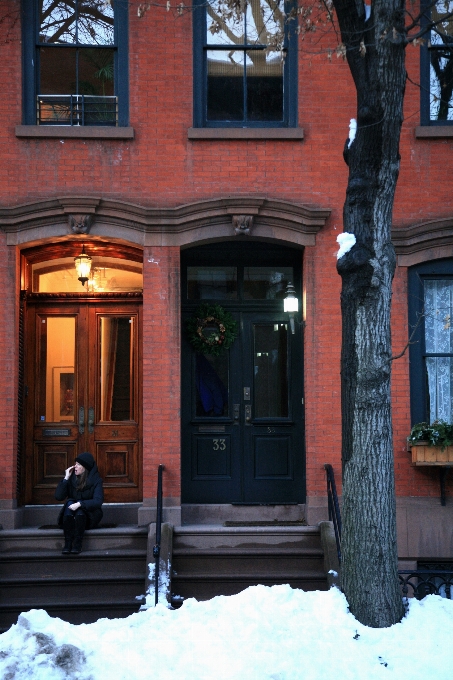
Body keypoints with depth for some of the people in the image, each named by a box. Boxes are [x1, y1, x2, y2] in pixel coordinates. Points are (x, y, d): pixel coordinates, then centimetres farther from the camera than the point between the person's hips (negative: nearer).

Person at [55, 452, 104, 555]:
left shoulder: (95, 480, -7)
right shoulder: (71, 478, 0)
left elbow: (98, 501, -20)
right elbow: (58, 496, -8)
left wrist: (80, 504, -33)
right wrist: (66, 479, -14)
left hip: (89, 517, -2)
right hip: (71, 518, 2)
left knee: (79, 510, -32)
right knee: (69, 503, -28)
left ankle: (77, 544, -30)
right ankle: (67, 543, -31)